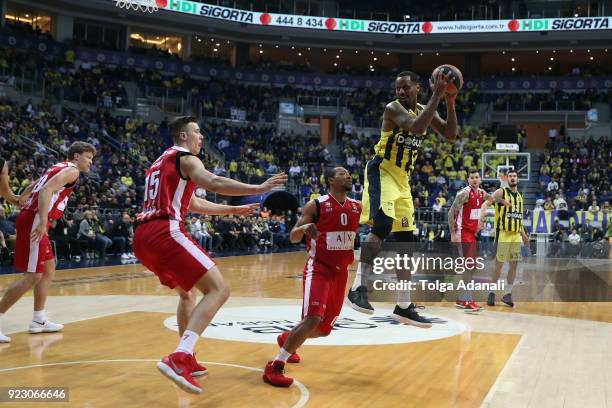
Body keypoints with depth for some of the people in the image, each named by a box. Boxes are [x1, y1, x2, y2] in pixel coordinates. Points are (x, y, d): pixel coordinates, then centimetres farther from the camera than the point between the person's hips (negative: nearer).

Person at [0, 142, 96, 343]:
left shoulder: (59, 167, 23)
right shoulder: (72, 170, -5)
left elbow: (33, 187, 33)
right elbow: (47, 189, -20)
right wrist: (43, 222, -28)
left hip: (30, 217, 10)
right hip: (34, 220, -10)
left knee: (49, 268, 17)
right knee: (32, 275, -11)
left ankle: (39, 320, 22)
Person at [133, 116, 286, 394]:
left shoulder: (161, 162, 31)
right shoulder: (185, 157, 3)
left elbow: (193, 203, 38)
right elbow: (213, 183, -18)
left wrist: (234, 210, 42)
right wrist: (259, 188, -19)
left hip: (143, 237, 10)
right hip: (165, 233, -10)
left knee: (187, 292, 28)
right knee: (218, 290, -14)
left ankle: (186, 359, 25)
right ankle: (179, 358, -29)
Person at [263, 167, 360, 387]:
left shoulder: (357, 207, 5)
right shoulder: (315, 205, -9)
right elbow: (293, 238, -9)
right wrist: (304, 228, -29)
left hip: (340, 272, 6)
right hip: (318, 269, -6)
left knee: (325, 329, 14)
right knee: (312, 319, -26)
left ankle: (286, 339, 43)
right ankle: (274, 367, -18)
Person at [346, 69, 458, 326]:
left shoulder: (424, 110, 10)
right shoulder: (393, 108, -13)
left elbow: (451, 135, 4)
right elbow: (416, 128, -31)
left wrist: (450, 103, -7)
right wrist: (436, 97, -27)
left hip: (402, 179, 8)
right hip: (382, 172, -8)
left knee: (407, 241, 6)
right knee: (382, 225, -31)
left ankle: (404, 307, 12)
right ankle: (358, 288, -26)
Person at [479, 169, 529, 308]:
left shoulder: (519, 196, 16)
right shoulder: (501, 192, -4)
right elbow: (486, 204, -17)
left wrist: (523, 235, 21)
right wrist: (481, 218, -34)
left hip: (516, 235, 6)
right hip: (503, 233, -6)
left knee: (514, 264, 4)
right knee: (499, 264, -3)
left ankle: (507, 294, 12)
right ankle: (492, 293, 9)